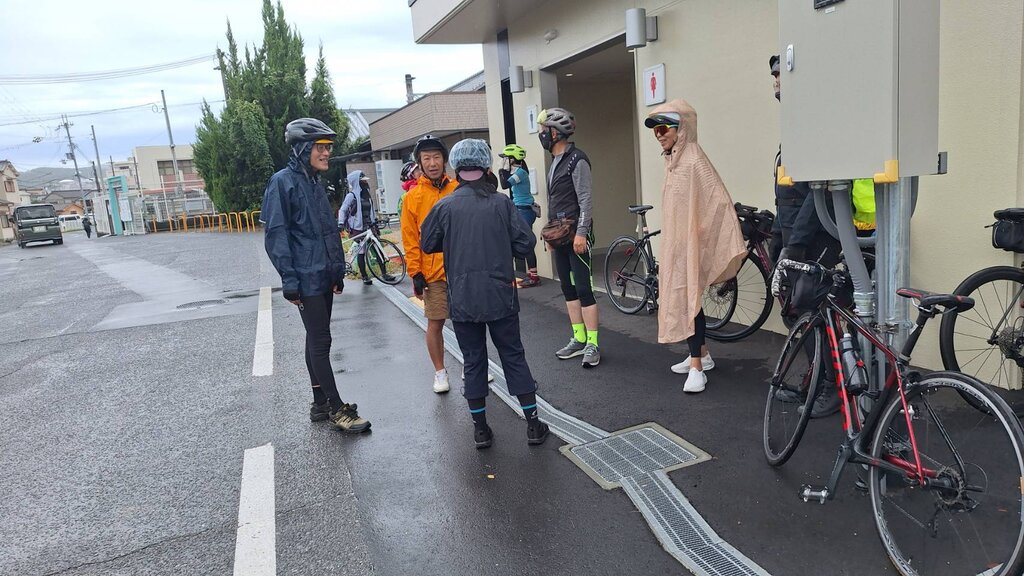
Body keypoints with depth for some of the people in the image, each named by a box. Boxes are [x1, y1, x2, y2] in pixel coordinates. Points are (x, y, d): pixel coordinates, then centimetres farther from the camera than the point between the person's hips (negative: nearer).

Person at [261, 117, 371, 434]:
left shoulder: (316, 182, 14)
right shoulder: (283, 181, -10)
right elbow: (275, 234, -14)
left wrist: (338, 271, 17)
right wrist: (289, 280, -17)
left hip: (324, 276, 8)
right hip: (306, 279, -8)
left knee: (317, 340, 14)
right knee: (320, 342, -3)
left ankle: (320, 404, 23)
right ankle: (337, 408, 5)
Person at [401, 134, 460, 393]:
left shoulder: (458, 190, 3)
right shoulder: (413, 197, 0)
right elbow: (410, 239, -1)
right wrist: (415, 274, -5)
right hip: (433, 274, -1)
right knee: (435, 324, 4)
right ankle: (440, 372, 21)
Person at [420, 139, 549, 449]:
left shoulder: (445, 206, -5)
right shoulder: (501, 202, -6)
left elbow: (427, 244, 6)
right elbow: (525, 243, -5)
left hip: (463, 300, 0)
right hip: (501, 297, 0)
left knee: (473, 361, 12)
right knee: (514, 357, 12)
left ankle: (481, 429, 19)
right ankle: (533, 425, 16)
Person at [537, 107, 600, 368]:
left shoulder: (576, 159, -11)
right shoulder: (555, 161, 15)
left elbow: (585, 199, -15)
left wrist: (581, 233, -20)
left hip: (575, 234, -9)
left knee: (583, 288, -7)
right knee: (568, 288, 11)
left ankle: (592, 345, -2)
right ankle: (578, 340, 19)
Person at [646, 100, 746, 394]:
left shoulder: (694, 161, -15)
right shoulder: (673, 161, 11)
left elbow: (720, 201, -21)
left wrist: (734, 245, -24)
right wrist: (668, 244, 17)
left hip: (690, 242, -9)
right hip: (675, 241, 9)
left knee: (687, 298, -7)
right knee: (682, 297, 14)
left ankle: (696, 367, 1)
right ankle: (702, 355, 27)